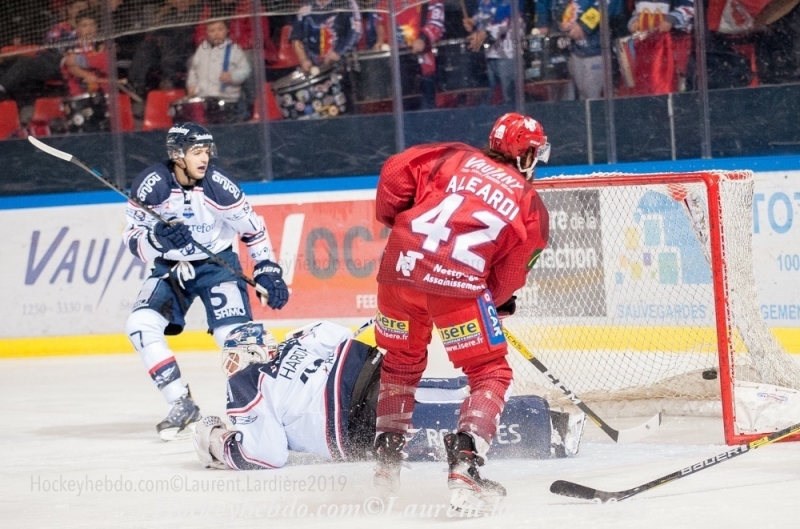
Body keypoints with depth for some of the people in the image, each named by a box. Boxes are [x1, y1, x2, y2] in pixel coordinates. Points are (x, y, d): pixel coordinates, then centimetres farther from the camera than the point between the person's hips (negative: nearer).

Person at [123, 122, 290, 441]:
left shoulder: (218, 185, -19)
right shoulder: (151, 185, -18)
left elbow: (252, 228, -6)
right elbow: (133, 239, -14)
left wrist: (268, 272, -8)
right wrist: (158, 237, -35)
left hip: (216, 263, -2)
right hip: (170, 268, 2)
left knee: (234, 334, -20)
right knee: (141, 325, -19)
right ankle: (182, 406, -10)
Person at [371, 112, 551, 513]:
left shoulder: (455, 157, 19)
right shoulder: (530, 204, 15)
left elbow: (395, 171, 10)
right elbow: (511, 271, 11)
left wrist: (393, 218, 25)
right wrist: (498, 302, 29)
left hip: (401, 267, 4)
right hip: (460, 282, -4)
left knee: (401, 360, 26)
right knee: (490, 374, 8)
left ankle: (388, 457, 32)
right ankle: (464, 464, -10)